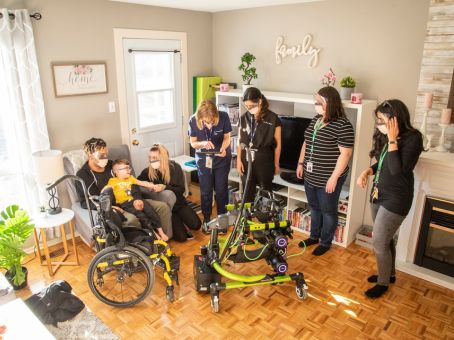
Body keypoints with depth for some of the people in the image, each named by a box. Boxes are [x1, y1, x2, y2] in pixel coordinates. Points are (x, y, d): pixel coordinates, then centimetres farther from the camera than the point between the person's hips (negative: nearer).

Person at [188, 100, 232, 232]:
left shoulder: (223, 117, -22)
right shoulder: (194, 120, -20)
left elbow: (227, 137, -10)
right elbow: (193, 143, -9)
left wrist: (223, 148, -31)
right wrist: (203, 143, -31)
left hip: (222, 158, 0)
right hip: (203, 159, 1)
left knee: (221, 190, 6)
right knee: (205, 191, 8)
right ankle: (206, 219, 26)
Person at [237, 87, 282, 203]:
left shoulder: (273, 118, -9)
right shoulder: (244, 118, 2)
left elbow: (277, 143, -4)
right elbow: (240, 141, 8)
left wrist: (276, 164, -1)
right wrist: (239, 160, 2)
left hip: (265, 160, -3)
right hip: (246, 159, 3)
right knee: (247, 193, 11)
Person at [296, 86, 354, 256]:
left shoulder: (342, 125, -18)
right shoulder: (316, 119, 6)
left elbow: (345, 154, -19)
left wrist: (334, 178, -19)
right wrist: (301, 163, 14)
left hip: (328, 179, -7)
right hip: (310, 176, 7)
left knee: (328, 211, 11)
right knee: (314, 207, 21)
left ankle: (326, 242, 28)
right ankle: (314, 236, 40)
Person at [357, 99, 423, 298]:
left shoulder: (412, 139, -19)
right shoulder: (385, 137, 3)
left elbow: (396, 169, -29)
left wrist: (392, 140, -27)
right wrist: (367, 172, -3)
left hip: (395, 199, -7)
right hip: (379, 194, 8)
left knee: (379, 241, -1)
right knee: (386, 239, 20)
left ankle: (383, 283, 21)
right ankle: (389, 273, 41)